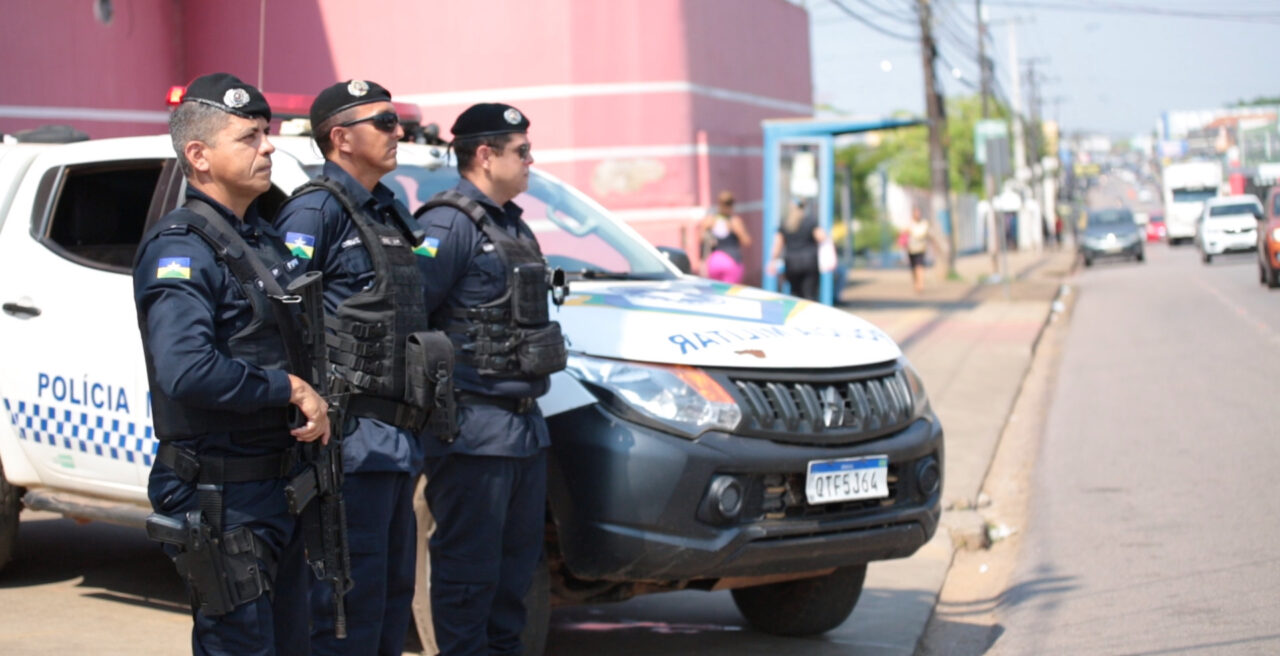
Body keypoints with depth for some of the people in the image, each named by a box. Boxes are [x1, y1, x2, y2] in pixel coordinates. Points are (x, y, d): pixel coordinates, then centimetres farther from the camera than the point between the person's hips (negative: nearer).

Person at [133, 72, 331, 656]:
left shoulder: (264, 239, 14)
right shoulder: (180, 248, -16)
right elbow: (187, 372, -30)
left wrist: (313, 406, 6)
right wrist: (290, 389, -20)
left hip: (277, 491, 9)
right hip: (221, 500, -9)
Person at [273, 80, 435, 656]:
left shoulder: (390, 211, 19)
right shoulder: (318, 209, -10)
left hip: (399, 436, 9)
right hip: (354, 438, -9)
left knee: (394, 586, 15)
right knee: (351, 592, -7)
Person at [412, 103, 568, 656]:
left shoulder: (513, 225, 18)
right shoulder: (450, 223, -13)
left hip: (524, 426, 9)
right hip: (474, 431, -9)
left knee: (517, 559, 15)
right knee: (468, 566, -3)